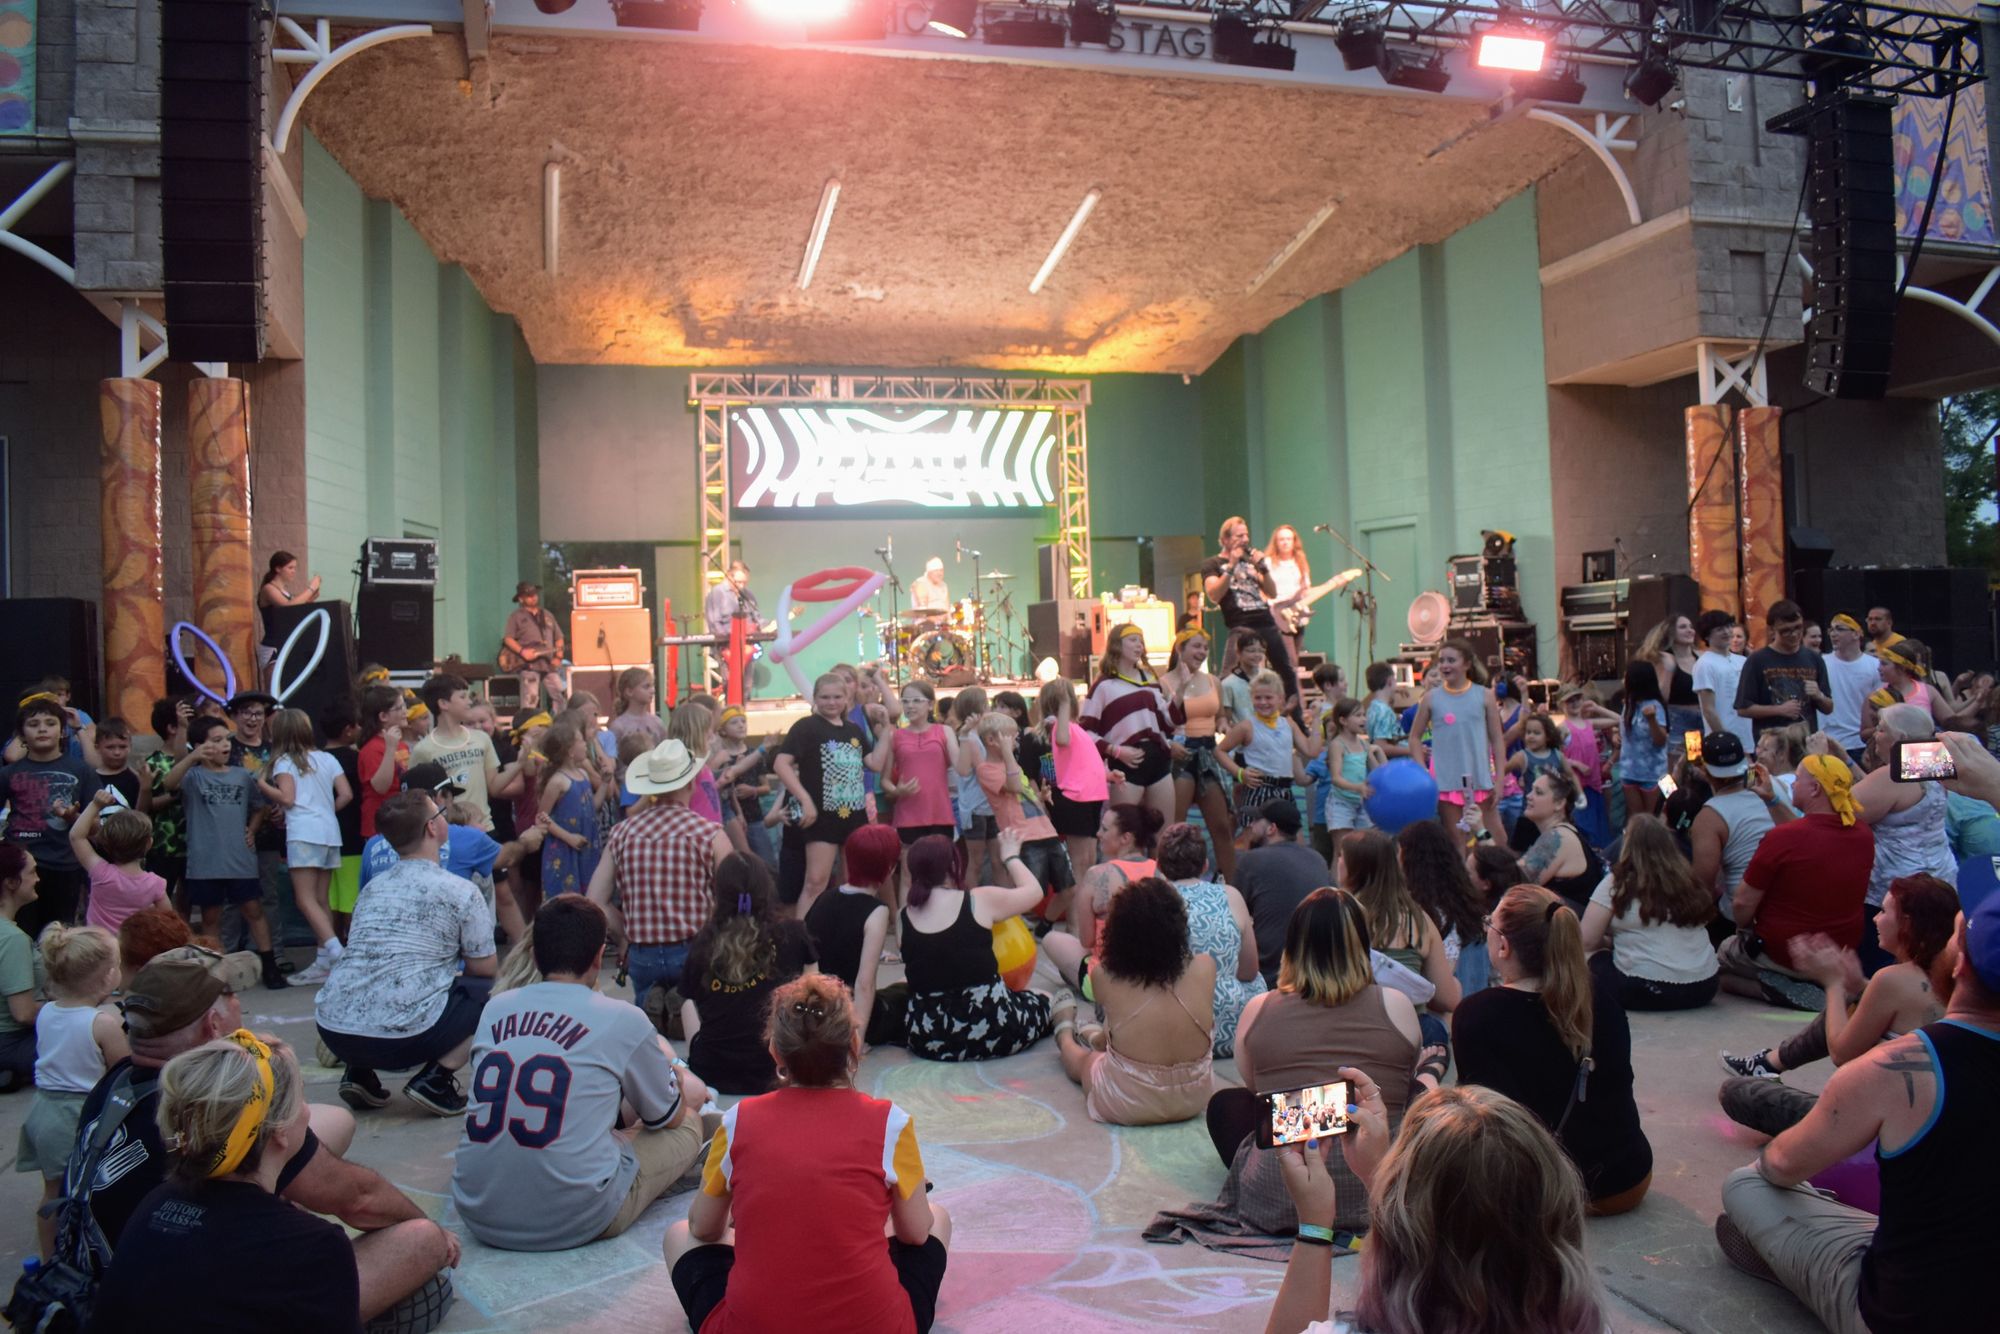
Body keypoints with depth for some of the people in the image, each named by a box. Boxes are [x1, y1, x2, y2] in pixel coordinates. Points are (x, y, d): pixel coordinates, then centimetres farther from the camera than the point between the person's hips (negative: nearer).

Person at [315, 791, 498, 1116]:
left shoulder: (372, 887, 17)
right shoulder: (460, 891, -1)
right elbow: (485, 968, 6)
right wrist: (457, 966, 29)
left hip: (332, 1031, 7)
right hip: (401, 1037, -6)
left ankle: (359, 1074, 15)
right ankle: (435, 1080, -2)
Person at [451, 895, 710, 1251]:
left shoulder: (494, 1009, 6)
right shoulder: (624, 1020, -7)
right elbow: (669, 1117, 9)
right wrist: (672, 1070, 33)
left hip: (478, 1215, 5)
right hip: (573, 1221, -4)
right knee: (690, 1125, 16)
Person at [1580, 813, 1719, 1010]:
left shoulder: (1617, 883, -5)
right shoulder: (1688, 881, 9)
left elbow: (1586, 941, -6)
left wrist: (1613, 941, 15)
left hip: (1646, 992, -5)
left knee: (1595, 959, 17)